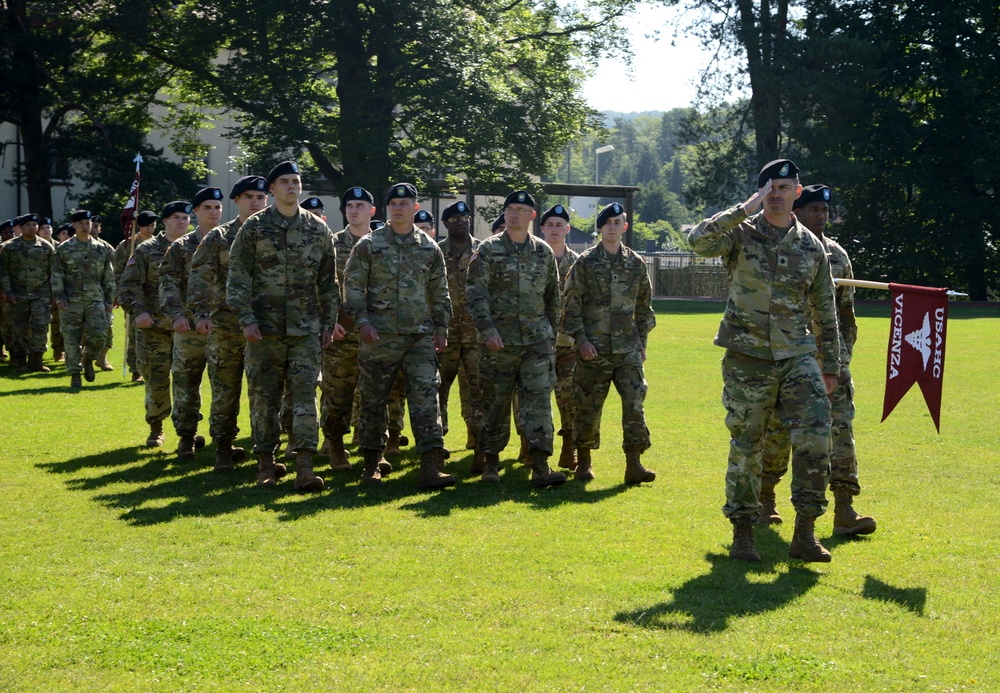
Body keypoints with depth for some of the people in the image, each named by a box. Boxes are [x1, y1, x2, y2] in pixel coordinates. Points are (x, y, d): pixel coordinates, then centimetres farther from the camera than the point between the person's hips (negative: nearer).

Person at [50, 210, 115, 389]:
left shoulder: (101, 250, 10)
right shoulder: (64, 249, 4)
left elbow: (108, 278, 13)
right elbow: (56, 276, 2)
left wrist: (109, 300, 9)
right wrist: (59, 298, -8)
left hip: (95, 300, 1)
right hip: (71, 302, -1)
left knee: (99, 334, -12)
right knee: (72, 339, -1)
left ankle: (88, 359, 16)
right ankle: (75, 374, 8)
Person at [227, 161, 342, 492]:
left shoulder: (318, 229, 9)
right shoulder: (255, 227, 1)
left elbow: (328, 282, 14)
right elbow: (238, 278, -1)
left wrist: (329, 323, 11)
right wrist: (246, 319, -10)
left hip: (306, 329, 1)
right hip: (265, 328, -1)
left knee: (305, 394, -8)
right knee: (264, 398, 4)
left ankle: (304, 467, -11)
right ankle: (266, 464, 15)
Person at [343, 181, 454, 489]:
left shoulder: (430, 248, 10)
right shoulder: (369, 245, 2)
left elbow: (440, 293, 16)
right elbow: (353, 286, 0)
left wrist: (441, 329, 10)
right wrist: (362, 322, -11)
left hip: (420, 336, 2)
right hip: (380, 336, -2)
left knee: (426, 396, -8)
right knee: (373, 400, 5)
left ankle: (430, 468, -11)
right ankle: (371, 465, 18)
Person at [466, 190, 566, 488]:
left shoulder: (544, 252, 10)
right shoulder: (489, 250, 0)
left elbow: (553, 297, 18)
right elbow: (475, 293, -6)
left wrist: (550, 332, 16)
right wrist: (487, 329, -16)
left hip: (537, 340, 2)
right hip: (498, 341, -2)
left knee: (539, 399, -9)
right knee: (495, 403, 6)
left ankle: (540, 466, -14)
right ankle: (491, 462, 19)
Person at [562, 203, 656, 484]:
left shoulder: (636, 263, 9)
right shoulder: (585, 262, 0)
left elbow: (644, 307, 17)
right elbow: (571, 306, -1)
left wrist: (642, 342, 11)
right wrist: (581, 340, -9)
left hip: (627, 349, 2)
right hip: (594, 350, -2)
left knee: (634, 403, -8)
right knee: (588, 407, 3)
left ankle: (634, 464, -7)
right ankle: (583, 462, 17)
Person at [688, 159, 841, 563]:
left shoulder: (811, 247, 9)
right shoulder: (741, 234, -1)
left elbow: (825, 312, 15)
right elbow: (698, 241, -23)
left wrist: (831, 365, 14)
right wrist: (744, 209, -22)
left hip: (797, 357, 2)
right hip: (747, 358, -2)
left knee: (815, 436, -12)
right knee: (745, 447, 3)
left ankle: (804, 533, -5)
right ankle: (742, 533, 14)